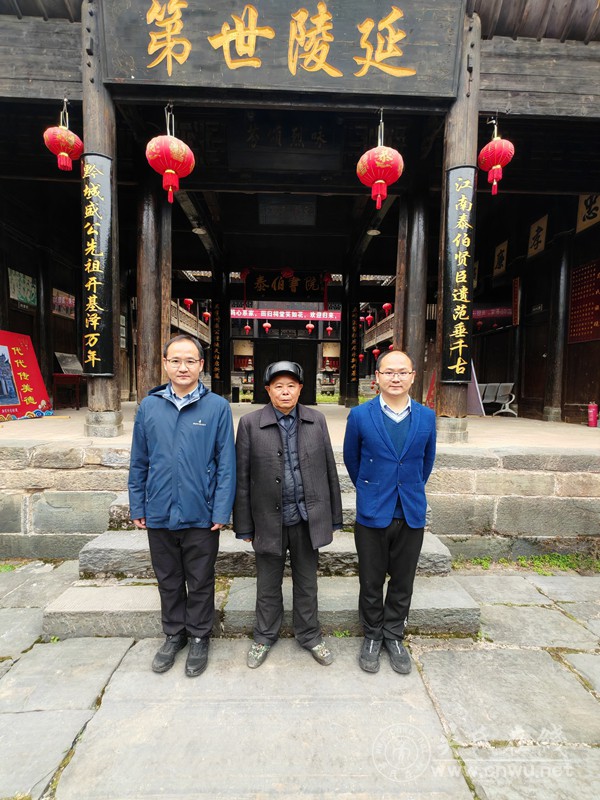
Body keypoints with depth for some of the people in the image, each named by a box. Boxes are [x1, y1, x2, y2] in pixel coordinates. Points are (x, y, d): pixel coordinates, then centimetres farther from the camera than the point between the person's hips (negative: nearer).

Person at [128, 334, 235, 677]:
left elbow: (226, 463, -9)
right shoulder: (149, 406, 0)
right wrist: (137, 507, 6)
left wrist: (222, 510, -11)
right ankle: (174, 634, 44)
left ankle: (199, 638, 39)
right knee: (168, 580, 21)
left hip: (201, 515, -3)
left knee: (200, 582, 15)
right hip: (159, 514, 3)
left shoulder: (218, 407, -9)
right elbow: (139, 462, 6)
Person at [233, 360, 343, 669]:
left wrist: (333, 517, 4)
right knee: (268, 584, 19)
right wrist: (244, 525, -3)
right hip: (269, 519, -1)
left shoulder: (316, 420, -1)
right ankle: (265, 636, 43)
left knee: (306, 582, 19)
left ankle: (309, 635, 42)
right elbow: (242, 478, -4)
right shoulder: (250, 423, -7)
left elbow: (329, 470, 2)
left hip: (307, 518, 2)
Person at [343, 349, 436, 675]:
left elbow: (427, 460, 13)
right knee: (371, 581, 13)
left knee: (403, 582, 16)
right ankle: (372, 636, 37)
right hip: (372, 513, -2)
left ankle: (394, 636, 39)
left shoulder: (427, 417, -1)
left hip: (412, 514, 2)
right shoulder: (360, 415, -8)